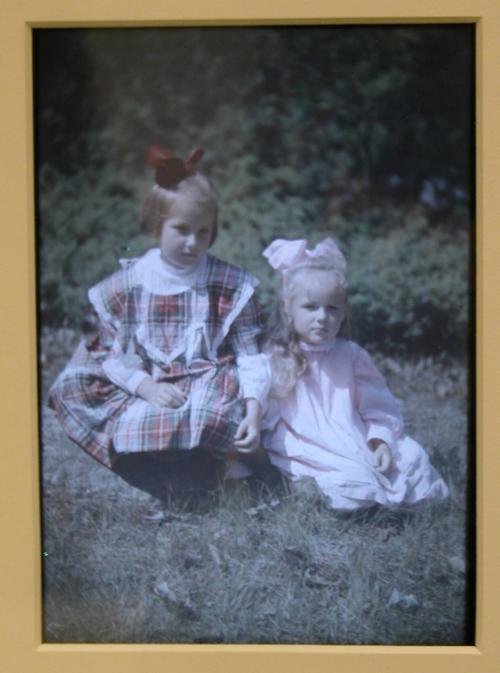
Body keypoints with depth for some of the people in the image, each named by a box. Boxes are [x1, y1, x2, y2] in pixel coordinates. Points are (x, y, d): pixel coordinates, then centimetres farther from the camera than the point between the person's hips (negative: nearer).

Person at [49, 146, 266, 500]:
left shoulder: (232, 285, 0)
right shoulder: (125, 285, 2)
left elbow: (249, 356, -3)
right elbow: (113, 355, 2)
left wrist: (254, 410, -19)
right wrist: (147, 387, -17)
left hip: (211, 388, -3)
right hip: (144, 390, 4)